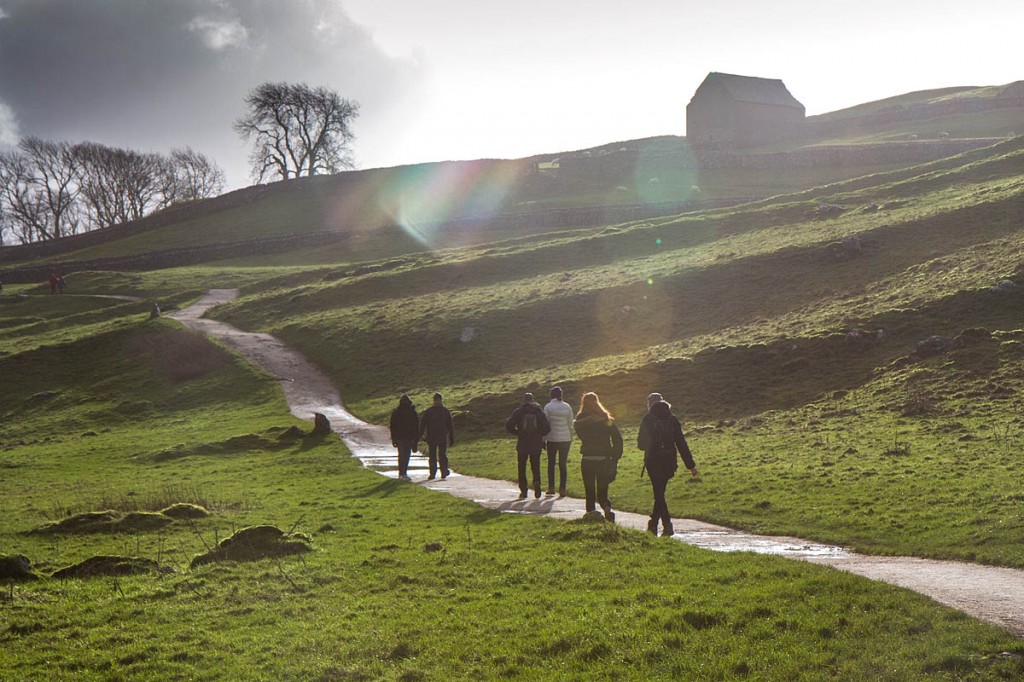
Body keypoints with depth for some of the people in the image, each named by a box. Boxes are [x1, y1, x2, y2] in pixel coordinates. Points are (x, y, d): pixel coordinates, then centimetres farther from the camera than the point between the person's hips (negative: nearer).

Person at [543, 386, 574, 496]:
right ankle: (562, 489, 1)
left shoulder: (548, 407, -6)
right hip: (565, 438, 2)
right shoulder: (567, 407, 2)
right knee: (563, 464, 6)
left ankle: (551, 487, 8)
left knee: (551, 463, 11)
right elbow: (570, 424, 6)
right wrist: (571, 438, 15)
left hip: (552, 439, -2)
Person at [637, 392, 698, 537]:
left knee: (658, 494, -1)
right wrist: (690, 464, 4)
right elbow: (681, 443, 3)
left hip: (653, 461, -4)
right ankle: (653, 524, 28)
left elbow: (641, 443, -2)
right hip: (669, 461, 4)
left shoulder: (648, 419, -5)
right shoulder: (672, 419, 5)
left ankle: (667, 525, -15)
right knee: (660, 492, 18)